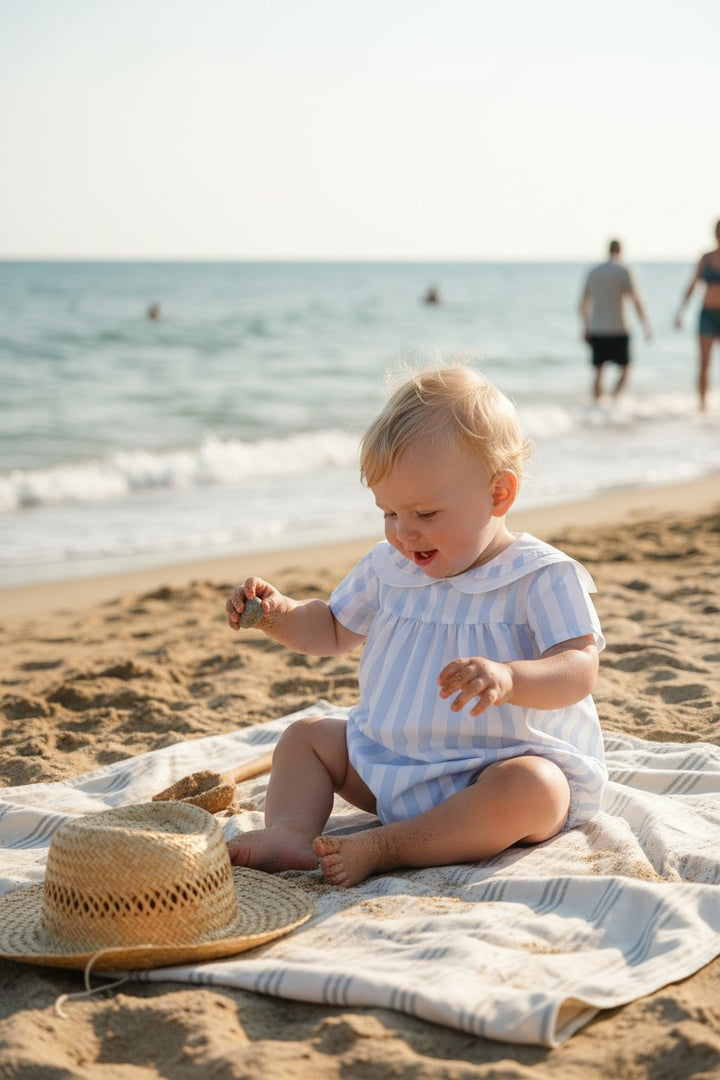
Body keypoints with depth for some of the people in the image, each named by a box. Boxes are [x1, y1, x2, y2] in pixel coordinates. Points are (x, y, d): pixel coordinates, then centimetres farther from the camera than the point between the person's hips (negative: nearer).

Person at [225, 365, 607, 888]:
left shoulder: (541, 577, -12)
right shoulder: (389, 567, 6)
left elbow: (579, 670, -22)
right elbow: (331, 631, 21)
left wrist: (508, 678, -42)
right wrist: (278, 614, -1)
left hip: (506, 763, -6)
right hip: (391, 760, 7)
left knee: (530, 789, -37)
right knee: (306, 735, 4)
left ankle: (382, 847, -35)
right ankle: (289, 832, -22)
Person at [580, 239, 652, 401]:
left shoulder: (593, 272, 8)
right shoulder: (623, 271, -7)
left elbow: (583, 303, 14)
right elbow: (636, 301, -11)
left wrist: (586, 327, 25)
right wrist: (647, 325, -5)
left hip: (596, 331, 4)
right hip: (618, 330, -4)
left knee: (598, 371, 9)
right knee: (625, 368, 9)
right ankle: (614, 399, -10)